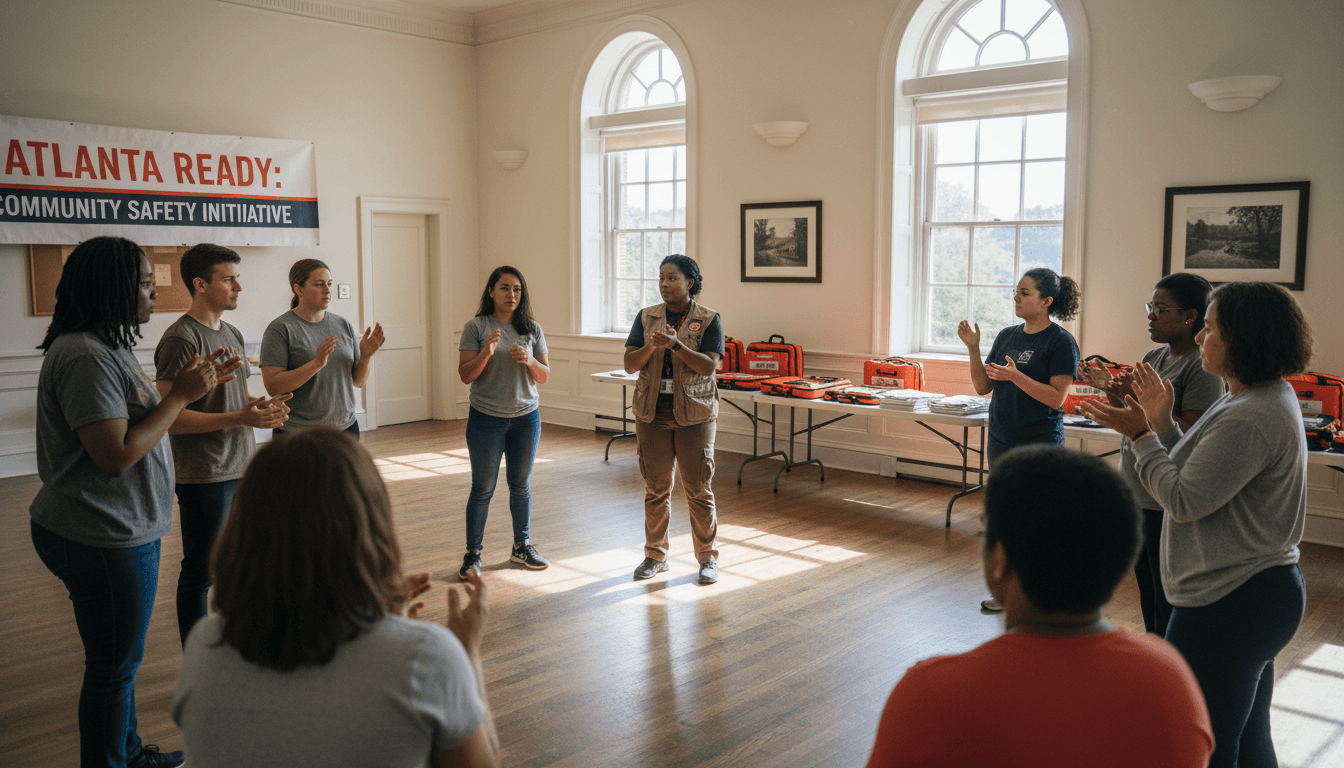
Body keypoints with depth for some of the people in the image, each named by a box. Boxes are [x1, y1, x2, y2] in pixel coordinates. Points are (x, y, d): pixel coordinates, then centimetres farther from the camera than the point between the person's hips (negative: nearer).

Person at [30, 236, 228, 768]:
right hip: (101, 541, -11)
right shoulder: (85, 357, -23)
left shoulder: (107, 346, 11)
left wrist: (190, 387, 4)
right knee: (113, 666, 4)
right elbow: (117, 454, -26)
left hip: (118, 531, 11)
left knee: (120, 659, 23)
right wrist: (181, 395, -19)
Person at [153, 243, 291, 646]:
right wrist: (240, 418, -26)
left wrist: (263, 407, 0)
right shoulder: (181, 339, -15)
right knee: (201, 572, 2)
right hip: (204, 477, -8)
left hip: (242, 469, 8)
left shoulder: (232, 333, 12)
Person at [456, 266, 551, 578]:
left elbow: (544, 376, 6)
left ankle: (522, 546, 28)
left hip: (526, 417, 3)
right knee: (483, 488, 3)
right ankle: (473, 553, 15)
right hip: (486, 419, -3)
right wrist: (487, 352, -24)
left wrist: (530, 361, -14)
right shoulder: (476, 327, -5)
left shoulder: (532, 329, 4)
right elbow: (465, 375, -8)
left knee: (521, 485, 13)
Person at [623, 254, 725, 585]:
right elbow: (629, 364, 1)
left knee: (698, 489, 2)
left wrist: (676, 345, -25)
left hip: (694, 415, -3)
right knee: (655, 488, 9)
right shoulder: (646, 317, 7)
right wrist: (651, 346, -18)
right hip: (652, 413, 3)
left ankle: (708, 558, 15)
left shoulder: (709, 320, -2)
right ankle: (655, 555, 23)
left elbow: (709, 366, -13)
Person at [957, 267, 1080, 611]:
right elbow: (982, 387, 7)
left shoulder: (1061, 342, -10)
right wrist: (973, 349, -5)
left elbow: (1056, 397, -17)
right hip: (1001, 441, 7)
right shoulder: (1007, 336, 8)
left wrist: (1016, 376, -26)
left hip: (1039, 445, -7)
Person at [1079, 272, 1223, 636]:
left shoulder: (1202, 368, -15)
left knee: (1167, 596, 0)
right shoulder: (1154, 357, 11)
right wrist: (1111, 390, 2)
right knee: (1146, 588, 20)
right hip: (1136, 490, 9)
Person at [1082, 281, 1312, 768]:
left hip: (1227, 604, -11)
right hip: (1260, 587, 11)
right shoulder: (1266, 398, 10)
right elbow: (1200, 473, 12)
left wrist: (1141, 435, -13)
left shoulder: (1250, 421, -25)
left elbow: (1185, 500, -22)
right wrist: (1162, 424, 5)